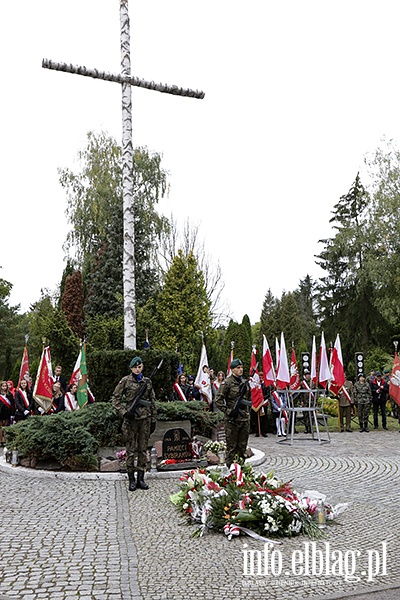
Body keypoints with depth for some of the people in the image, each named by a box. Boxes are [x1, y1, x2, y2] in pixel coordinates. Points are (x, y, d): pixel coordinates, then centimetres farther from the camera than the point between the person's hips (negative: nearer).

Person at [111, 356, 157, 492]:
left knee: (143, 449, 7)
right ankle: (131, 479, 11)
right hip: (131, 419, -3)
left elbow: (152, 402, 13)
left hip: (145, 419, 3)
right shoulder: (125, 381, -1)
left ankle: (141, 478, 17)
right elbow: (115, 398, 0)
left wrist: (153, 420, 10)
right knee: (131, 450, 2)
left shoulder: (147, 381, 8)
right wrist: (124, 412, -11)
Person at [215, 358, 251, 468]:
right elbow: (218, 400, -10)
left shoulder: (245, 382, 12)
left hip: (245, 418, 6)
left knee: (243, 446, 12)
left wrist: (248, 411, 15)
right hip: (232, 419, -6)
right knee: (231, 446, 0)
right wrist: (228, 411, -15)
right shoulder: (227, 383, -8)